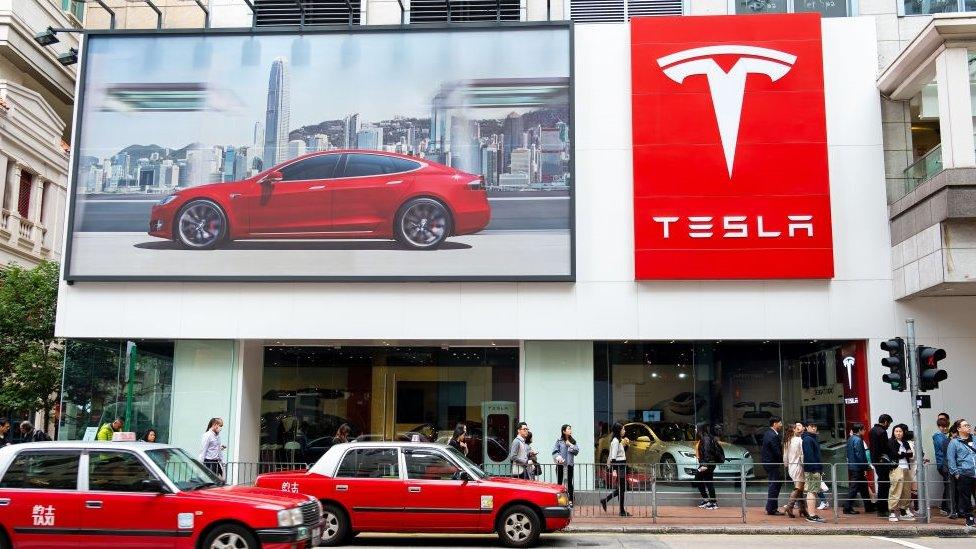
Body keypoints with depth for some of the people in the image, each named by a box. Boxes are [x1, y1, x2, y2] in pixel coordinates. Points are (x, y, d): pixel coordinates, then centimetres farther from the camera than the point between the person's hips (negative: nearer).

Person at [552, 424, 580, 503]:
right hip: (560, 464, -2)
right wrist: (558, 457, -22)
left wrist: (570, 445, -7)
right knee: (559, 482, 3)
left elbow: (577, 451, 3)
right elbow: (554, 451, -5)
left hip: (569, 464, 2)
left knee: (569, 482, 4)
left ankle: (570, 500, 8)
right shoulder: (559, 441, 0)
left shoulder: (573, 441, 10)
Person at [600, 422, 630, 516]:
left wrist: (625, 445, 9)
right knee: (621, 488, -4)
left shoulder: (619, 440, 16)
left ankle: (605, 500, 20)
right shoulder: (615, 441, -13)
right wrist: (614, 470, -23)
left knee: (622, 488, 12)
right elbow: (613, 456, -19)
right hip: (618, 466, -10)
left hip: (622, 466, 10)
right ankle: (622, 511, 3)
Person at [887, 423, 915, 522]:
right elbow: (895, 454, -10)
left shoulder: (905, 443, 20)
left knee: (906, 491, 4)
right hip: (896, 469, -6)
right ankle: (892, 513, -9)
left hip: (906, 469, 6)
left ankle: (903, 512, 12)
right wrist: (906, 453, 2)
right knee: (895, 491, -10)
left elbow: (910, 457, 13)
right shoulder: (891, 442, 2)